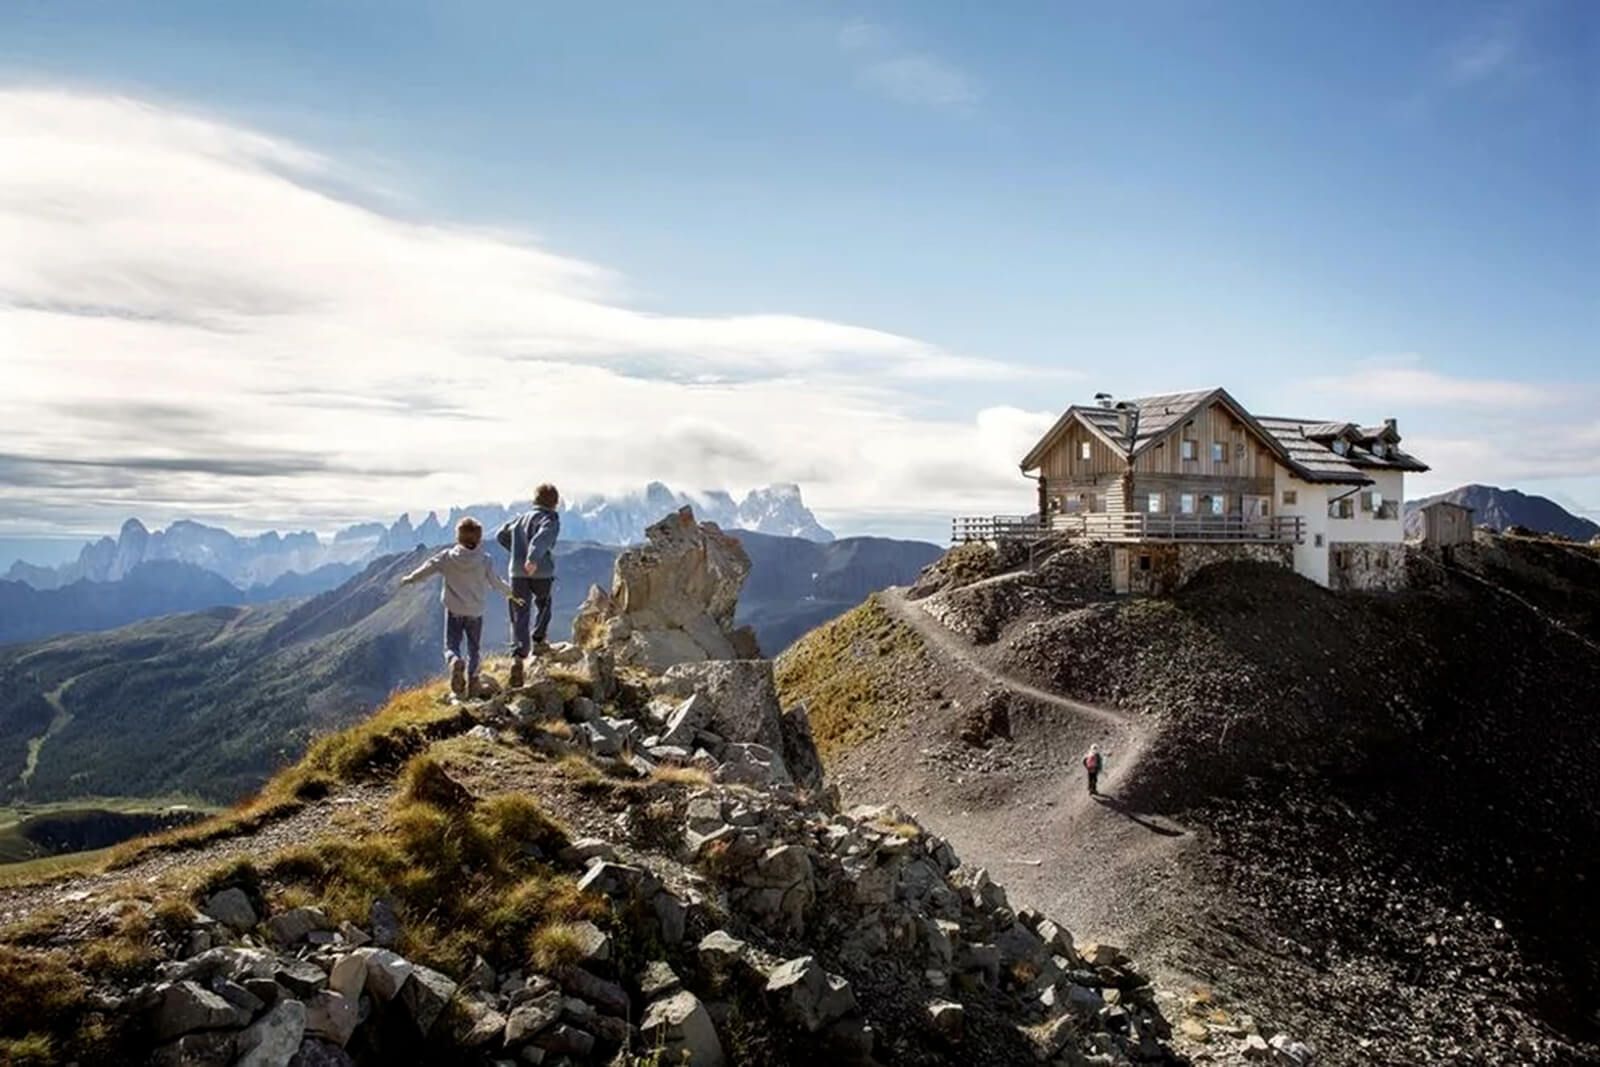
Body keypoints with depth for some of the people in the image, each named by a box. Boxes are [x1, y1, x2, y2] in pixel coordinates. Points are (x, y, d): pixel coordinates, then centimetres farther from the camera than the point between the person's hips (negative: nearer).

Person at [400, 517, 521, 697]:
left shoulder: (447, 557, -6)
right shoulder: (485, 560, -8)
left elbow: (428, 568, 2)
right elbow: (496, 581, -2)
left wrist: (410, 579, 19)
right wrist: (511, 592, 15)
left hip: (454, 611, 0)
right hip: (475, 612, 0)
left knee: (451, 645, 5)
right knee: (474, 648, 13)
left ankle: (455, 662, -26)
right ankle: (472, 679, 4)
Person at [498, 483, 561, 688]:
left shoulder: (521, 519, 17)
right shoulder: (551, 520, -1)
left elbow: (501, 535, 24)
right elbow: (542, 538, -22)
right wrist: (533, 558, -38)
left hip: (517, 573, 3)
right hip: (541, 572, -3)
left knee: (519, 616, -1)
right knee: (543, 604, 28)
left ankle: (518, 656, -18)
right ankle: (538, 640, 24)